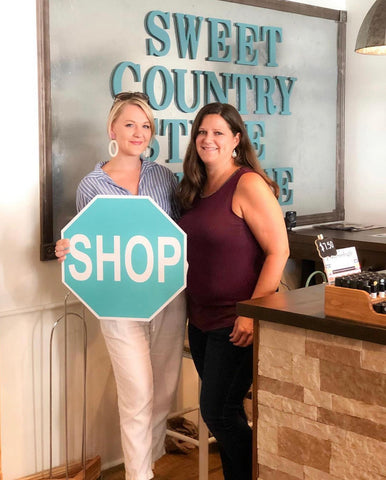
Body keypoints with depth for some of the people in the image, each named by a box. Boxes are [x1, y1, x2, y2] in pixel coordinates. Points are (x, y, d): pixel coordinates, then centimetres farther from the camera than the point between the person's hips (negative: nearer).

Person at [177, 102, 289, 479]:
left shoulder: (248, 185, -13)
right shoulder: (196, 189, 11)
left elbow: (278, 251, -18)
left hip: (235, 323, -7)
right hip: (201, 320, 7)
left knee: (218, 412, -2)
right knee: (224, 412, 14)